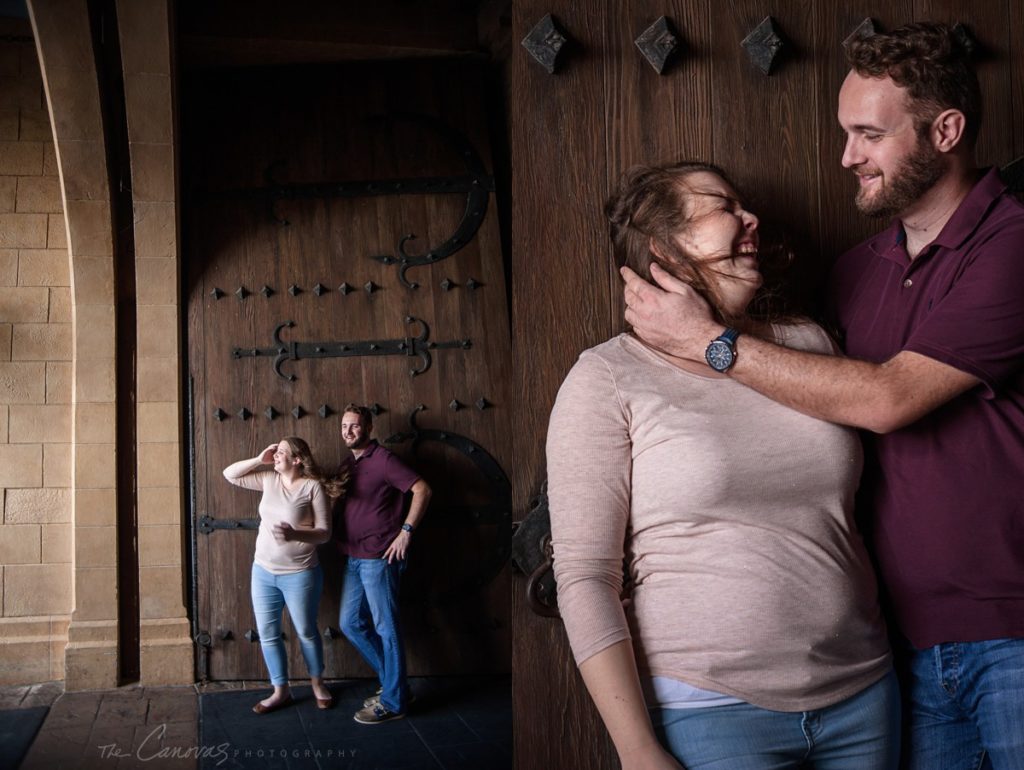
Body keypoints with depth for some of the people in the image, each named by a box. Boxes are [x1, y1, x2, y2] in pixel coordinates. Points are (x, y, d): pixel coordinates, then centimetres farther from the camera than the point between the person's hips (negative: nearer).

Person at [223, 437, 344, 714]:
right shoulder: (269, 480, 3)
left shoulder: (313, 487, -14)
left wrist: (295, 534, -33)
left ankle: (317, 683, 33)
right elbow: (230, 474, 8)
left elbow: (324, 533, -15)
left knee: (306, 632, 11)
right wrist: (259, 460, -4)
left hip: (299, 574, -5)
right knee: (267, 634, 9)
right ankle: (280, 691, 23)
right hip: (263, 571, 5)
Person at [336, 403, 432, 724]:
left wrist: (406, 531, -18)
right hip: (354, 558, 9)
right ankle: (393, 682, 24)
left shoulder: (383, 460, -10)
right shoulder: (347, 465, 14)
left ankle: (393, 701, 8)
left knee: (386, 628, -1)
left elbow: (422, 489, -16)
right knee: (350, 624, 12)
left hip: (379, 557, -9)